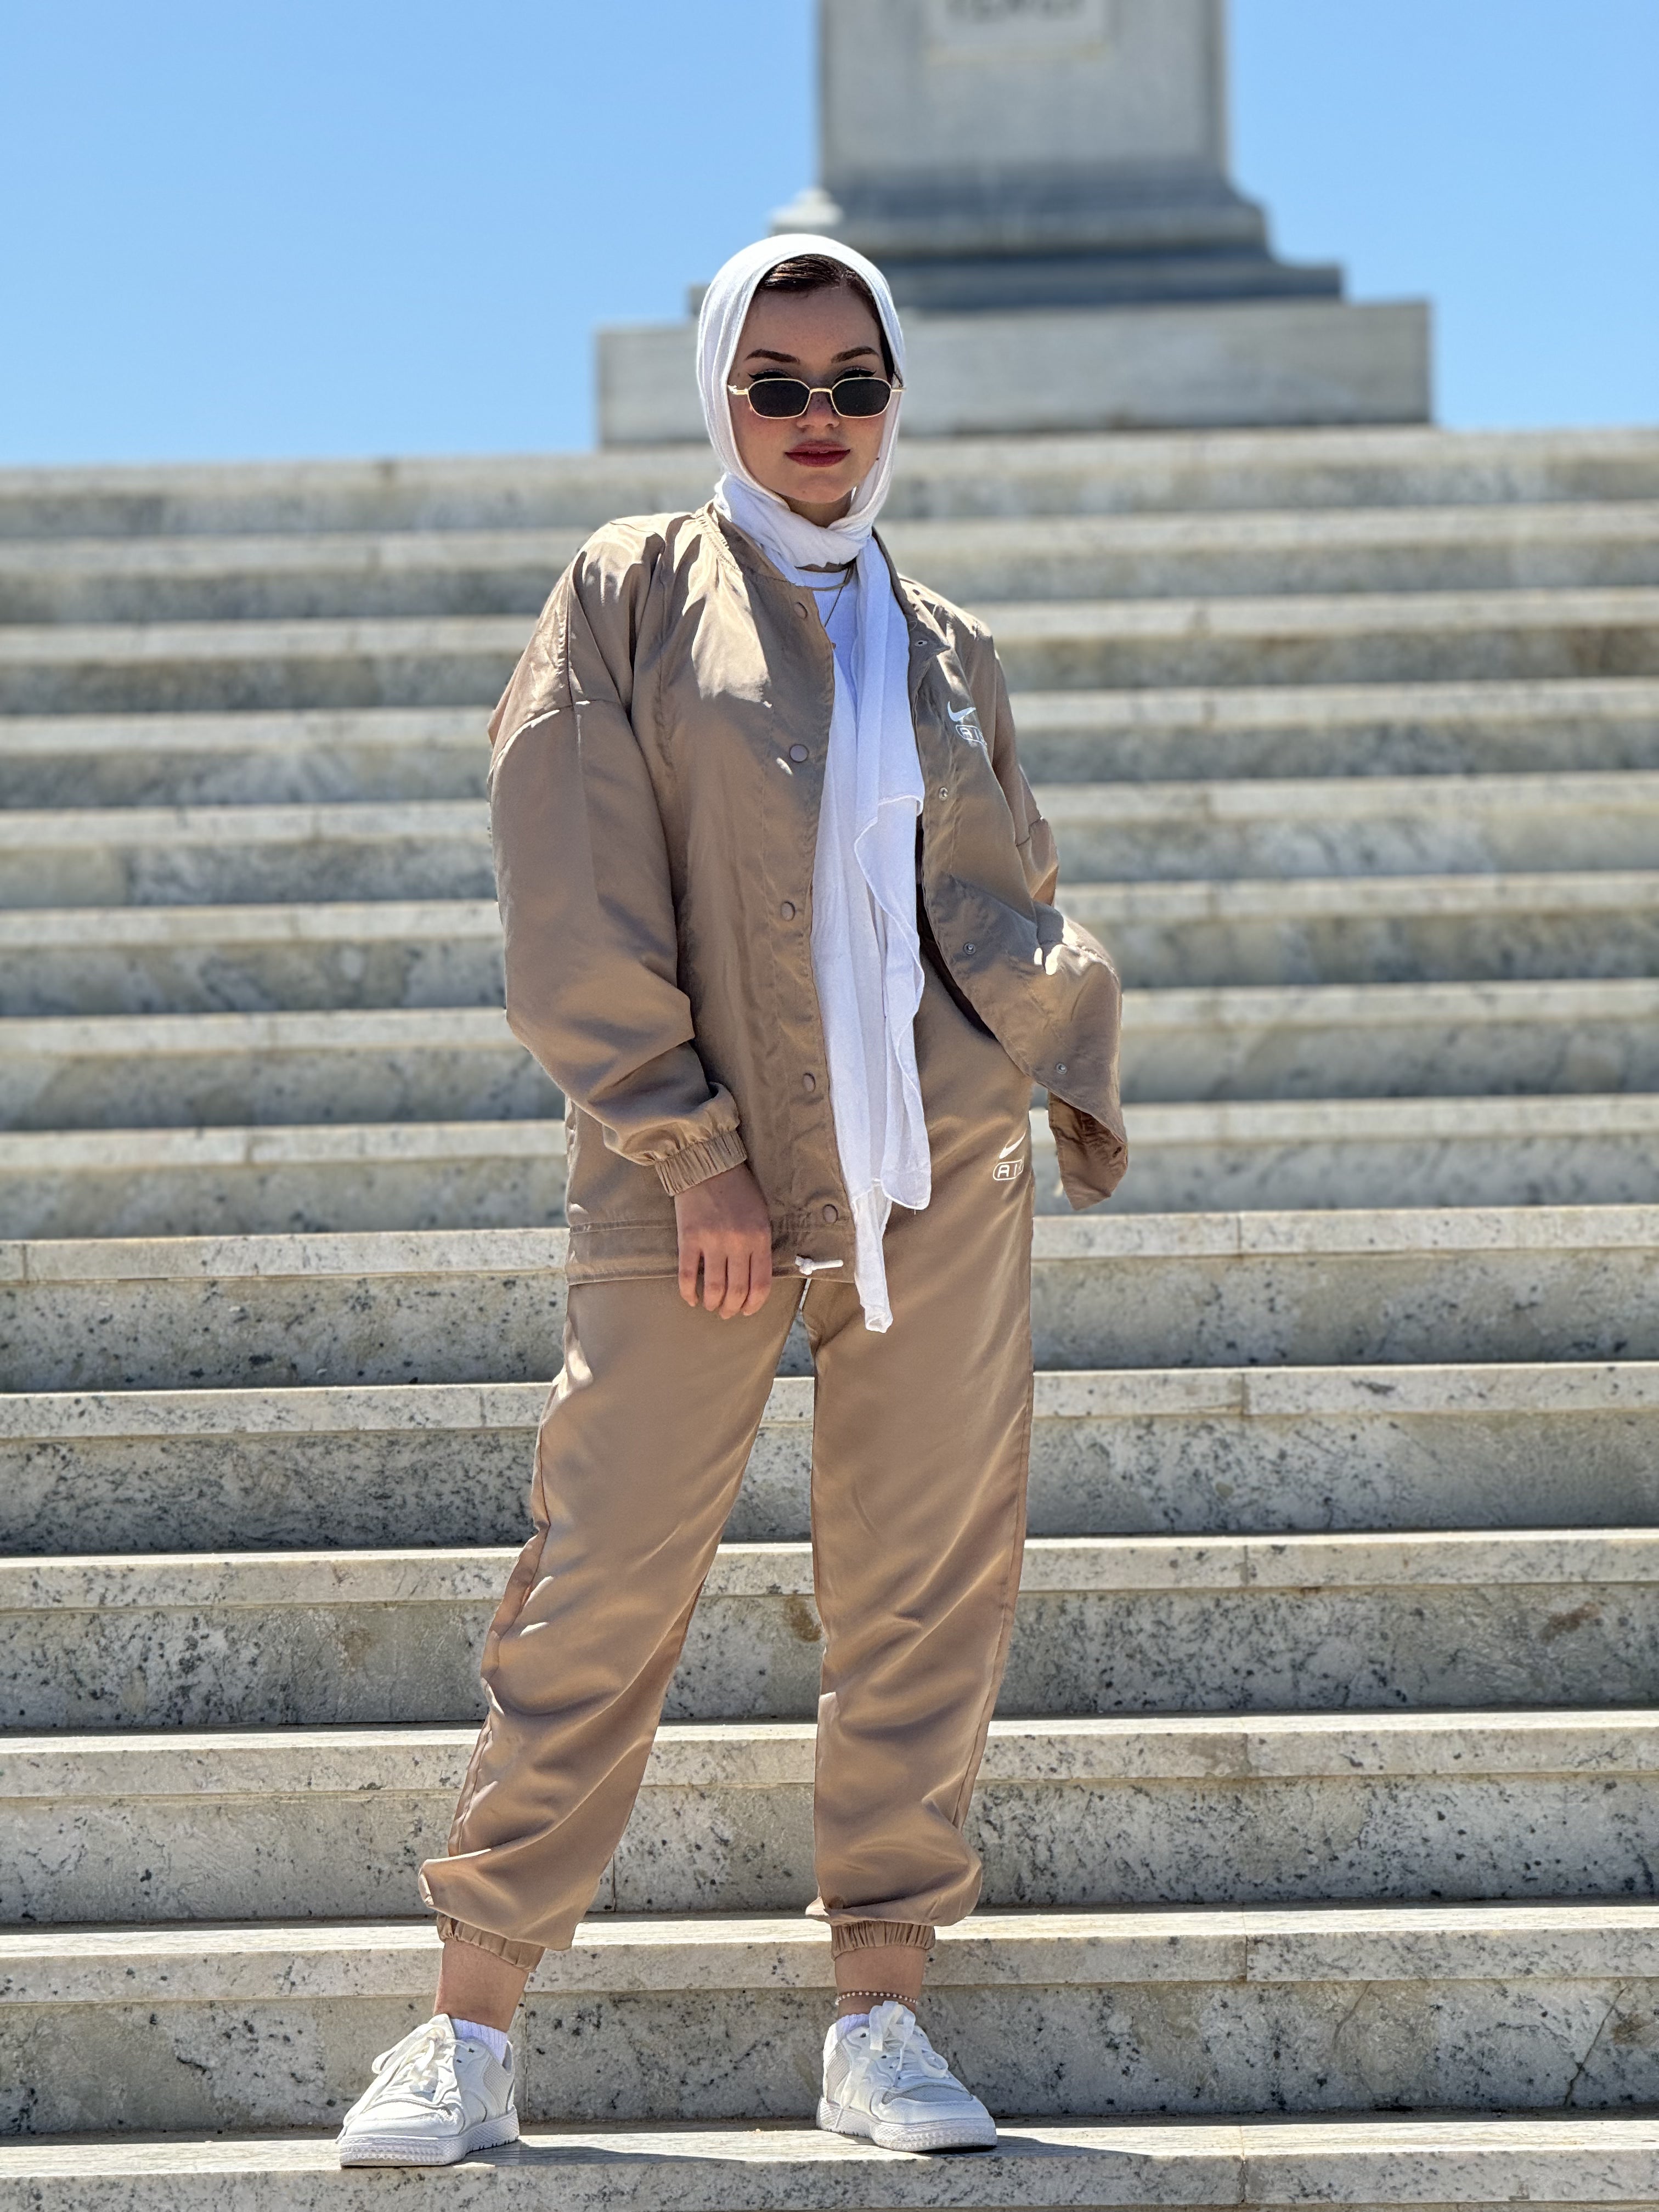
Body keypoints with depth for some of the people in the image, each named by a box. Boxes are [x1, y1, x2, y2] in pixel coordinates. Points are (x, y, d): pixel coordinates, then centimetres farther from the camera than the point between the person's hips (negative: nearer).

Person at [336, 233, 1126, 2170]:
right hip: (697, 1167, -3)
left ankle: (879, 2017, 9)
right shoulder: (634, 593, 3)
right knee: (601, 1591, -5)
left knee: (927, 1593, 1)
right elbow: (577, 903, -4)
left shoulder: (946, 651, 14)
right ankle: (467, 2039, 2)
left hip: (944, 1169, 4)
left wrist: (1067, 1059, 1)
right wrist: (689, 1150, -11)